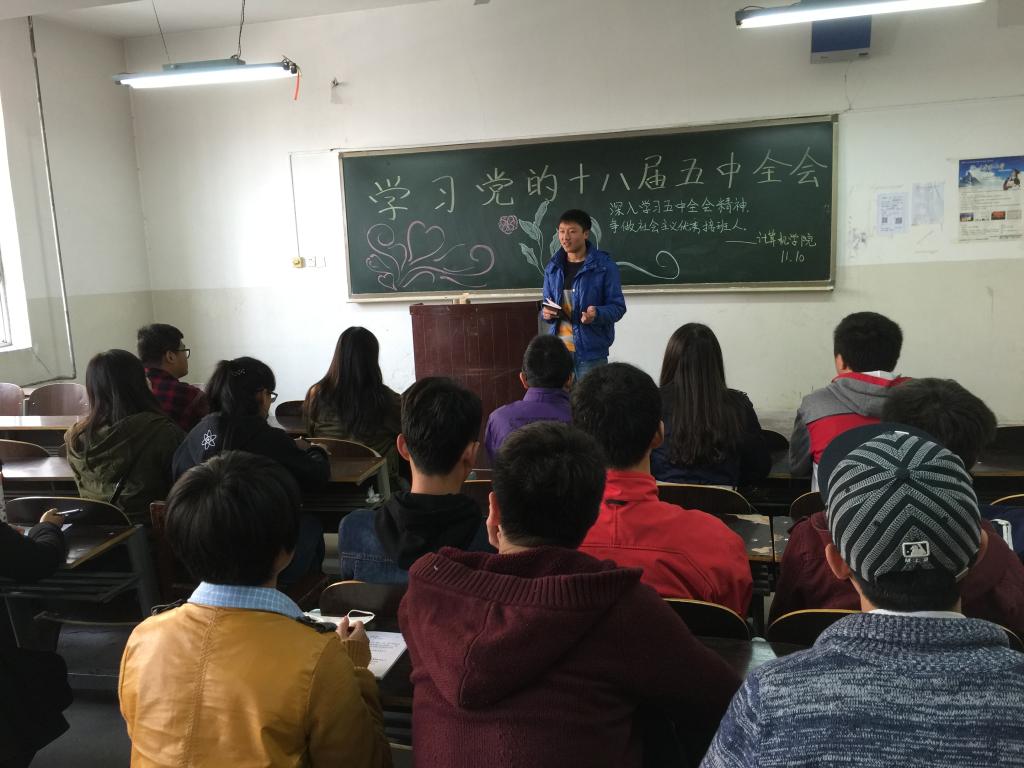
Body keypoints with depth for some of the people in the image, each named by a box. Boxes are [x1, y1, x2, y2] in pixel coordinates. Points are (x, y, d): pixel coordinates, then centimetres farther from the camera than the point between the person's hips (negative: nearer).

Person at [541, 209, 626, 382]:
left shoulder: (604, 266, -5)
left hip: (591, 351, -4)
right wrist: (546, 313, -5)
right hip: (558, 349, 4)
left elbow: (618, 307, -5)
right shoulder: (553, 267, 9)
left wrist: (597, 314, -25)